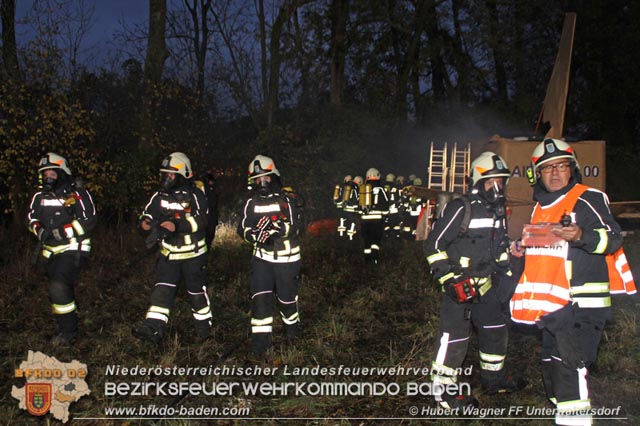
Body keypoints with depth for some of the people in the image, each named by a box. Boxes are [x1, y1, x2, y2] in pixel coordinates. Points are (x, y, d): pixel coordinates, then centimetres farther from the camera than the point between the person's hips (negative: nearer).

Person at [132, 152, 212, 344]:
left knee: (197, 292, 9)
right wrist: (146, 223, -17)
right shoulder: (160, 196, 5)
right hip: (168, 254, 4)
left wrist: (176, 225, -39)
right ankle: (153, 328, -5)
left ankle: (204, 328, 26)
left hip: (192, 254, -4)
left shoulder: (194, 195, -12)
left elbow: (201, 221, -25)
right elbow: (147, 215, 8)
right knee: (161, 291, -4)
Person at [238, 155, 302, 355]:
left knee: (287, 296, 10)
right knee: (260, 297, -6)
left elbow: (293, 228, -17)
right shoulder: (252, 201, 1)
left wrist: (275, 226, -33)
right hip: (262, 257, 2)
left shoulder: (286, 200, -8)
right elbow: (243, 228, -5)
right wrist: (255, 236, -25)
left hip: (286, 258, -2)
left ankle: (292, 326, 38)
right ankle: (261, 338, 3)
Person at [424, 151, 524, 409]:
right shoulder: (460, 209, -16)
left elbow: (501, 245, 25)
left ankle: (493, 378, 38)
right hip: (458, 285, -9)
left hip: (484, 283, 9)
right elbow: (433, 245, -17)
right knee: (455, 338, -5)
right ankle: (443, 391, 8)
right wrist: (451, 280, -20)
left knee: (496, 329, 19)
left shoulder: (498, 210, 11)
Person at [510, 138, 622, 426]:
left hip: (580, 302, -8)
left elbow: (613, 238, -15)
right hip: (550, 302, 8)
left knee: (571, 364, -16)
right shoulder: (540, 205, 18)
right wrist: (522, 248, 13)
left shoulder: (588, 199, -6)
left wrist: (581, 236, -32)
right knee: (552, 364, 16)